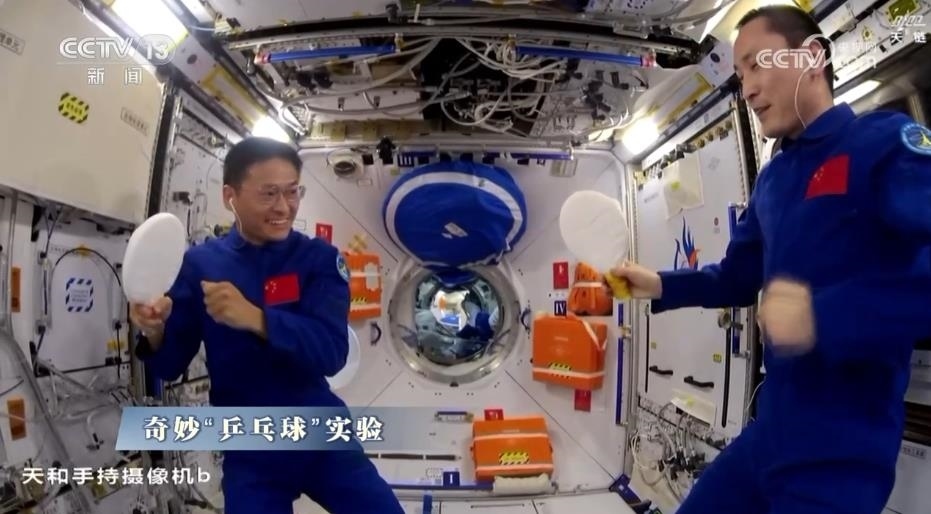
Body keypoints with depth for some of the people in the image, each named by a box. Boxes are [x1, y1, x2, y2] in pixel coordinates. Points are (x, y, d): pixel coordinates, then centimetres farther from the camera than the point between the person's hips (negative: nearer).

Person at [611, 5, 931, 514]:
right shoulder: (772, 179, 12)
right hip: (771, 431, 8)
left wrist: (826, 315, -37)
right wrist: (660, 286, 9)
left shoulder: (885, 142, -13)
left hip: (840, 451, -7)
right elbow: (738, 277, 21)